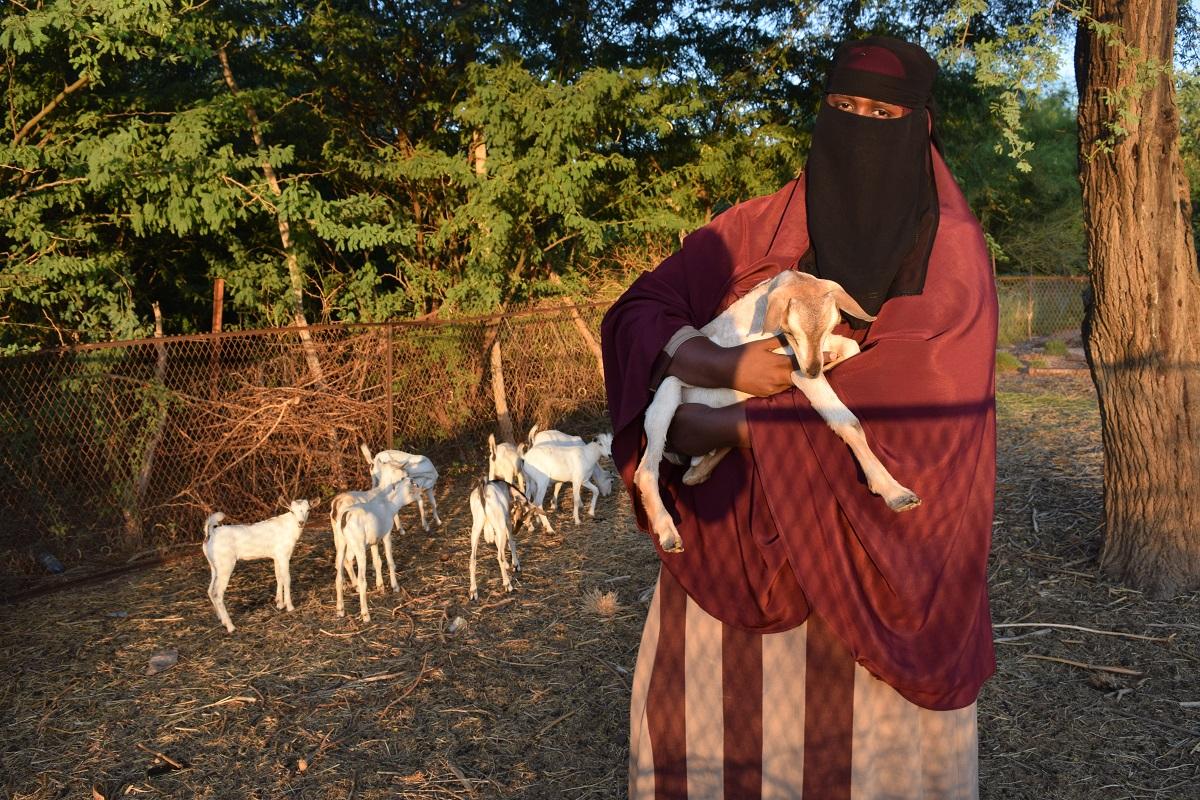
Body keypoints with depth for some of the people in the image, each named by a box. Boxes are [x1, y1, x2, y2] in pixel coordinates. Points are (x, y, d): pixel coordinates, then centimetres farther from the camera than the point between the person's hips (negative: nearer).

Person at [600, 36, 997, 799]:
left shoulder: (952, 253, -2)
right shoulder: (762, 228, 5)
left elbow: (907, 389, -16)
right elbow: (637, 316, 0)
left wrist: (729, 428, -18)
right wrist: (725, 364, -21)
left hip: (874, 534, -2)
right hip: (743, 526, 3)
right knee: (702, 721, 5)